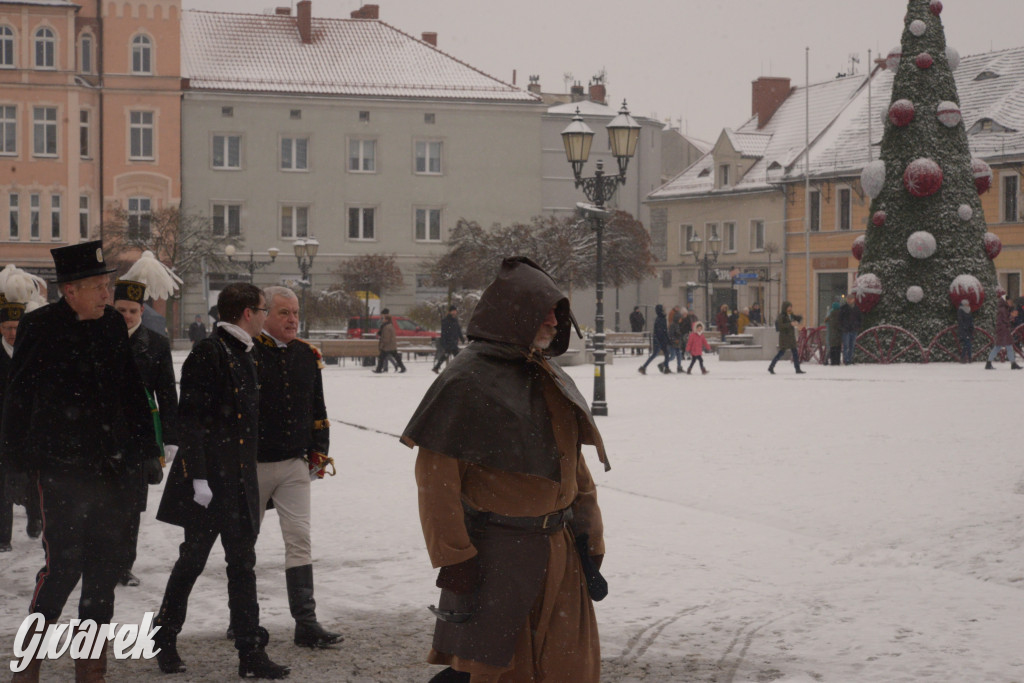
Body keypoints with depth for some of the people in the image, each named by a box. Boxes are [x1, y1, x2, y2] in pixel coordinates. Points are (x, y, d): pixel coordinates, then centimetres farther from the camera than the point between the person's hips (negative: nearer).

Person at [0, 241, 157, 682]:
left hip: (113, 467, 6)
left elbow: (133, 392, 18)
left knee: (106, 566, 8)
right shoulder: (40, 328, -4)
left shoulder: (113, 326, 11)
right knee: (64, 564, -10)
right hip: (62, 468, -6)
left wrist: (144, 450, 14)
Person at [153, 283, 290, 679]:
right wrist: (198, 476, -22)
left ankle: (250, 653, 9)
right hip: (209, 479, -8)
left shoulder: (242, 354, 14)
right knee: (193, 558, 3)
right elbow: (190, 418, -17)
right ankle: (165, 639, 19)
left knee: (243, 564, 7)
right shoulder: (209, 352, -13)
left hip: (239, 478, 8)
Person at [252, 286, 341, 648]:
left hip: (295, 465, 4)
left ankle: (306, 623, -2)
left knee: (299, 540, -2)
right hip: (253, 465, -4)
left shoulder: (308, 355, 8)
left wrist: (319, 452, 13)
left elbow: (317, 409, 17)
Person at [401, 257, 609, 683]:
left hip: (557, 553, 7)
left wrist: (590, 547, 14)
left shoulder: (553, 382, 12)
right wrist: (454, 563, -17)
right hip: (495, 553, -7)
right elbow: (436, 479, -14)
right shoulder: (468, 381, -11)